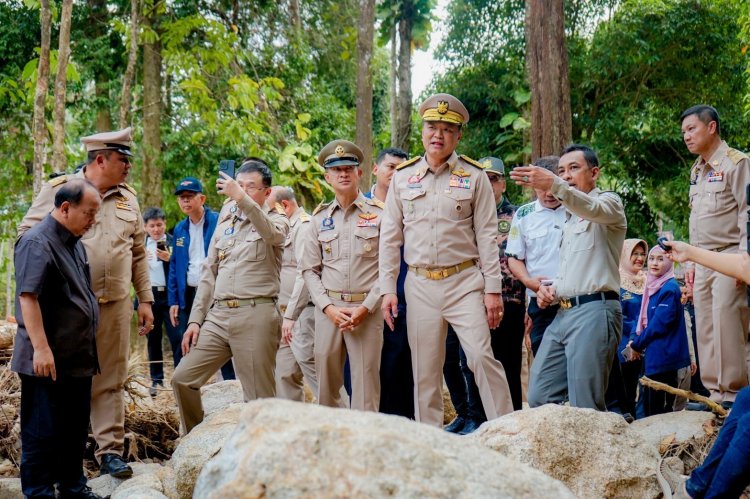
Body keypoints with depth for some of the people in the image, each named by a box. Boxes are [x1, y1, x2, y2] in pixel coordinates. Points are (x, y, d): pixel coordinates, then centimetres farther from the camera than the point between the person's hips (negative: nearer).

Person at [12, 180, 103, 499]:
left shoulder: (74, 243, 15)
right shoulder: (37, 242, -14)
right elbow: (28, 297, -21)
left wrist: (89, 348, 24)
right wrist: (41, 348, -25)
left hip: (79, 357, 9)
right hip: (49, 360, -9)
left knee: (76, 430, 16)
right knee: (43, 432, -1)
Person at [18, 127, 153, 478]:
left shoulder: (128, 199, 12)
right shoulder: (58, 189, -2)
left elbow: (138, 254, 16)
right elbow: (27, 232, 0)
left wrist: (145, 300, 13)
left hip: (115, 305, 4)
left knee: (110, 380, 6)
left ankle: (110, 451, 12)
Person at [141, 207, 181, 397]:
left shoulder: (173, 242, 0)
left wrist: (169, 259, -23)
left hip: (169, 295, -3)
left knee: (176, 337, -5)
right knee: (153, 339, 9)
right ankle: (156, 379, 15)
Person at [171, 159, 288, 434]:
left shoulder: (277, 220, 4)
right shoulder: (225, 224, 20)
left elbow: (271, 233, -23)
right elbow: (208, 275, 20)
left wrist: (241, 199, -35)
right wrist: (195, 319, 11)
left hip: (256, 316, -6)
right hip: (218, 315, 6)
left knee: (260, 399, -5)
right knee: (182, 379, 2)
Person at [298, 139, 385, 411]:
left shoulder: (378, 214, 2)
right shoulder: (319, 218, 11)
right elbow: (309, 269, 10)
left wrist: (366, 308, -10)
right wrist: (328, 307, -4)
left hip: (367, 309, -3)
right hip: (328, 309, 3)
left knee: (365, 381, -4)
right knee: (326, 382, 5)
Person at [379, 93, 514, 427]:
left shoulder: (474, 176, 2)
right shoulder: (402, 177, 8)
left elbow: (487, 236, 0)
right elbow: (390, 237, 9)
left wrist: (493, 289, -6)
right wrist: (387, 289, 3)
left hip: (464, 281, -2)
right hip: (420, 285, 2)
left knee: (481, 356, -10)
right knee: (424, 370, 5)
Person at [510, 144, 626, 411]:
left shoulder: (609, 202, 2)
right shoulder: (572, 218, 28)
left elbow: (592, 209, -25)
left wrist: (554, 184, -42)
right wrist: (550, 288, 12)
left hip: (594, 311, -9)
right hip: (563, 314, 9)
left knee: (585, 407, -12)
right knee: (538, 398, 3)